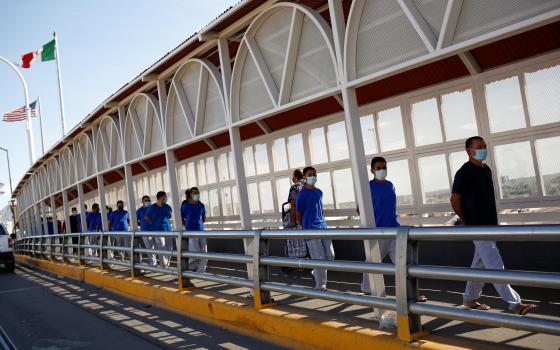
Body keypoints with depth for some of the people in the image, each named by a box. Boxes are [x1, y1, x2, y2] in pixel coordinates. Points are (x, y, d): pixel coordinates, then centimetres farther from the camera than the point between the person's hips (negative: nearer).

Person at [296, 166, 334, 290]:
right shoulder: (302, 194, -6)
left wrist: (322, 222, 17)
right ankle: (320, 286, 5)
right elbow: (298, 214, -1)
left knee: (330, 255, 5)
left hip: (323, 226, 6)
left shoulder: (319, 192, 12)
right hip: (310, 229, -6)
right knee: (319, 258, -6)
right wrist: (304, 229, 3)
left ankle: (317, 273, 30)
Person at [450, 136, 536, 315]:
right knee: (495, 265, -8)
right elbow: (455, 199, -10)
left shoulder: (486, 170, 12)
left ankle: (470, 299, 25)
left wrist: (493, 221, 15)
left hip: (489, 224, 8)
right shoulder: (464, 172, -12)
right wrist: (465, 221, -1)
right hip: (477, 226, -8)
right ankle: (515, 303, -7)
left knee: (480, 264, 14)